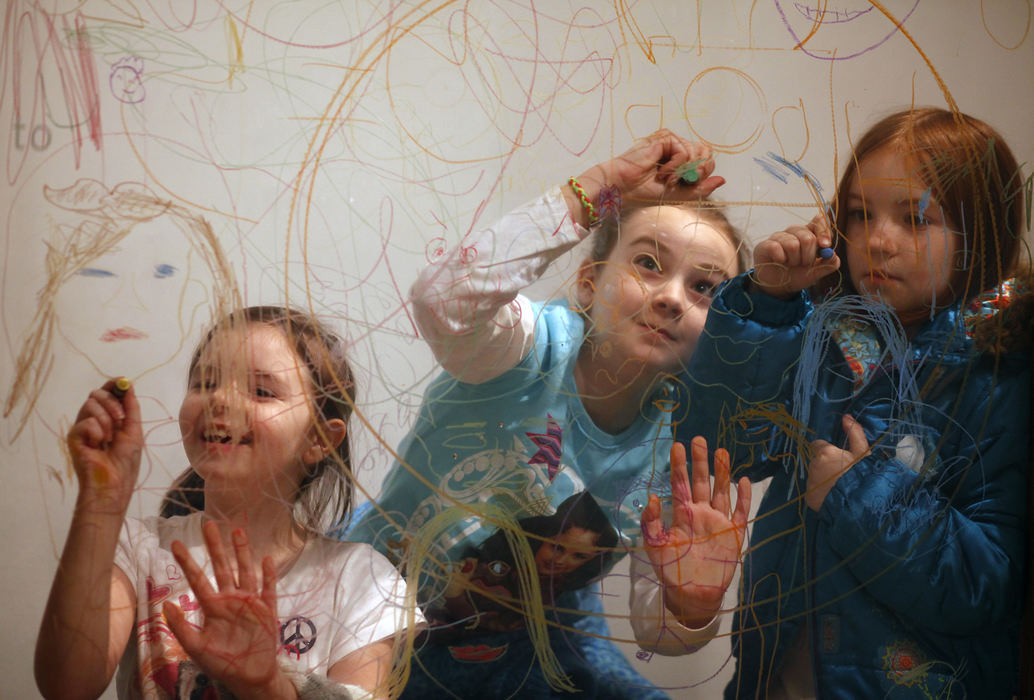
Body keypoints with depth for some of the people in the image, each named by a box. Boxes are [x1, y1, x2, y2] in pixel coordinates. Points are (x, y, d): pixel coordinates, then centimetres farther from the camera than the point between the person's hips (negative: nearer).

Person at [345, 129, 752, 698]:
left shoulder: (679, 441, -8)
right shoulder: (542, 344, -25)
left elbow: (654, 624, -4)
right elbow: (443, 301, -50)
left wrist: (694, 606, -29)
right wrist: (602, 186, -45)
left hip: (541, 642, 4)